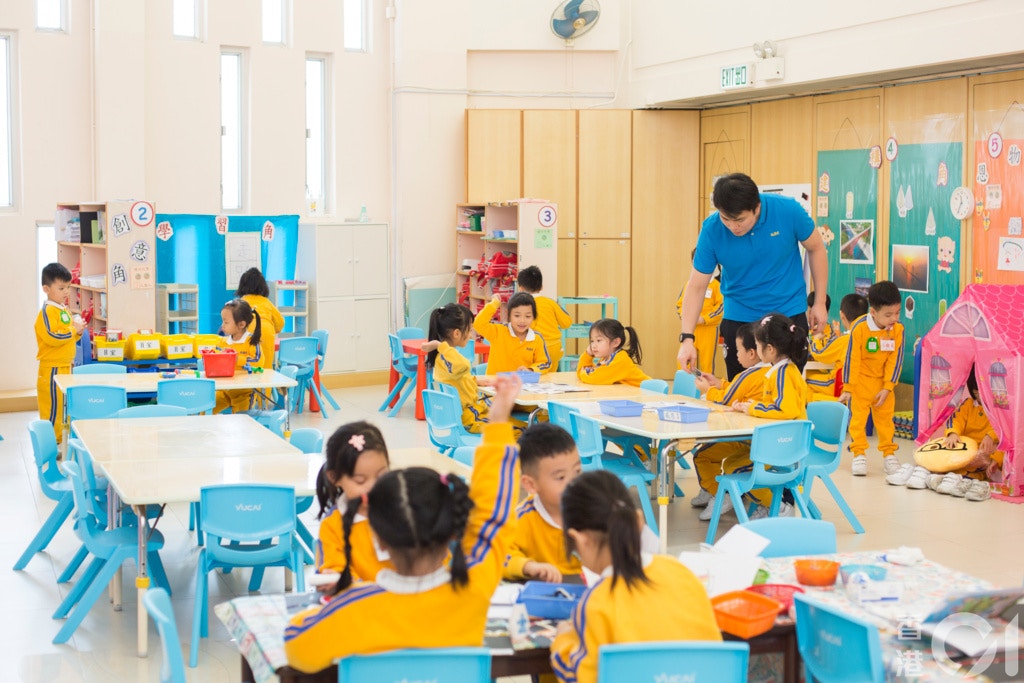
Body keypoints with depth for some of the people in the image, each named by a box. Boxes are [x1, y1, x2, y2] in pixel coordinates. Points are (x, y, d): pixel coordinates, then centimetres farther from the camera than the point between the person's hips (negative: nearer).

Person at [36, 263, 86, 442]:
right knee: (52, 407, -4)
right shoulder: (47, 312, -15)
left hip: (66, 366, 9)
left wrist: (78, 331, 3)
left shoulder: (65, 310, 14)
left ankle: (62, 439, 26)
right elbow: (51, 337, -26)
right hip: (52, 368, -9)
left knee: (66, 405, 16)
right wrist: (73, 329, -19)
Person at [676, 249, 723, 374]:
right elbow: (679, 304, 13)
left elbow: (721, 306, -8)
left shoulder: (716, 284, -2)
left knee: (707, 362, 2)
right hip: (689, 329, 4)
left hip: (708, 330, -4)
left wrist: (704, 319, -14)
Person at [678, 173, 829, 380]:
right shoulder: (711, 230, -17)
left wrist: (819, 303, -1)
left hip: (789, 314, 0)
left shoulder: (787, 210, -19)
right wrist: (687, 338, -21)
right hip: (738, 318, 1)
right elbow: (697, 286, -12)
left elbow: (816, 248, -1)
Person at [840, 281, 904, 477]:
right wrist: (847, 388, -13)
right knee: (858, 416, 0)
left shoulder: (898, 329, -13)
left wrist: (887, 387, -9)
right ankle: (859, 454, 6)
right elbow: (852, 359, -16)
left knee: (885, 418, 11)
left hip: (883, 382, 3)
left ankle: (889, 453, 20)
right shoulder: (859, 328, -23)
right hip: (861, 380, -3)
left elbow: (895, 360, -7)